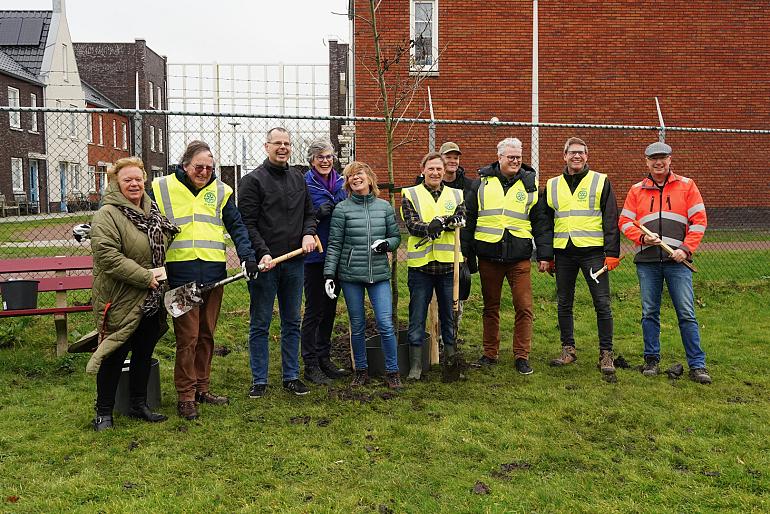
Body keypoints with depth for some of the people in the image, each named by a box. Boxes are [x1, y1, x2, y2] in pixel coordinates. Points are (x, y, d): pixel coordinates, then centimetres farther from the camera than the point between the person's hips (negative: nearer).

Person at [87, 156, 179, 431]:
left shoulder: (152, 211, 11)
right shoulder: (107, 215, -14)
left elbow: (162, 249, 27)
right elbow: (107, 256, -25)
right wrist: (145, 277, -23)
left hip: (151, 301, 7)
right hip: (121, 302, -7)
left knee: (144, 353, 15)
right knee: (115, 356, 2)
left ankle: (139, 404, 30)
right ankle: (103, 412, 18)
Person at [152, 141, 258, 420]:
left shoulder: (221, 190, 10)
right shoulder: (162, 188, 3)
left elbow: (236, 226, 9)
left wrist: (247, 256, -5)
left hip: (214, 274, 3)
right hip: (181, 275, -3)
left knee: (206, 335, 12)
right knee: (187, 336, -3)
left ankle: (201, 388, 26)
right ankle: (185, 395, 10)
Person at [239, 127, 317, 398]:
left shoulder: (298, 178, 13)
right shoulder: (252, 180, -4)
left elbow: (309, 213, 19)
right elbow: (247, 223, -9)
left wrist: (309, 233, -1)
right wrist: (262, 252, -20)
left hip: (294, 262, 5)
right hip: (265, 262, -5)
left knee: (292, 322, 12)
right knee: (260, 324, 4)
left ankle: (291, 376, 23)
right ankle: (259, 380, 15)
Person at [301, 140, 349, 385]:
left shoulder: (341, 182, 9)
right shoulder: (305, 184, -7)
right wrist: (318, 214, -24)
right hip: (315, 256, -6)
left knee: (330, 308, 13)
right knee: (314, 309, 0)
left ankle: (324, 358, 26)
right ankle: (311, 365, 9)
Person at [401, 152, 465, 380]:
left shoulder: (456, 195, 11)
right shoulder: (410, 195, 4)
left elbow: (462, 220, -4)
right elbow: (411, 224, -9)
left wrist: (447, 222, -26)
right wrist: (429, 228, -29)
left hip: (449, 264, 2)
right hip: (420, 264, -2)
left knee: (450, 315, 11)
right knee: (417, 317, 4)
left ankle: (451, 359, 25)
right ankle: (415, 365, 14)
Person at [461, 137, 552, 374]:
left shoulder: (530, 184, 6)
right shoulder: (481, 183, 5)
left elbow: (541, 222, 6)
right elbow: (469, 219, 8)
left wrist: (544, 254, 0)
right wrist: (467, 253, 5)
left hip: (519, 257, -1)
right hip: (488, 256, 1)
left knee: (524, 307, -3)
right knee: (490, 307, 11)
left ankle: (521, 356, 10)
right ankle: (490, 353, 23)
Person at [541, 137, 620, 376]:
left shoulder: (601, 182, 4)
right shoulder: (552, 185, 12)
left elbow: (611, 221, 0)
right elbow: (546, 223, 15)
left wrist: (612, 254, -7)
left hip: (593, 251, -3)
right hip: (563, 253, 3)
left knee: (602, 304, -2)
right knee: (564, 304, 8)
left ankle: (606, 354, 7)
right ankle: (568, 350, 21)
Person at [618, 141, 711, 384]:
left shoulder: (686, 186, 7)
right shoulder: (636, 190, 11)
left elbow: (699, 219, 3)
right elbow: (625, 222, 9)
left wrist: (686, 248, -7)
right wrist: (643, 237, -9)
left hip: (677, 260, -1)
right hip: (647, 261, 2)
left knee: (687, 313, -2)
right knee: (649, 313, 7)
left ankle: (697, 365, 6)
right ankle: (652, 360, 18)